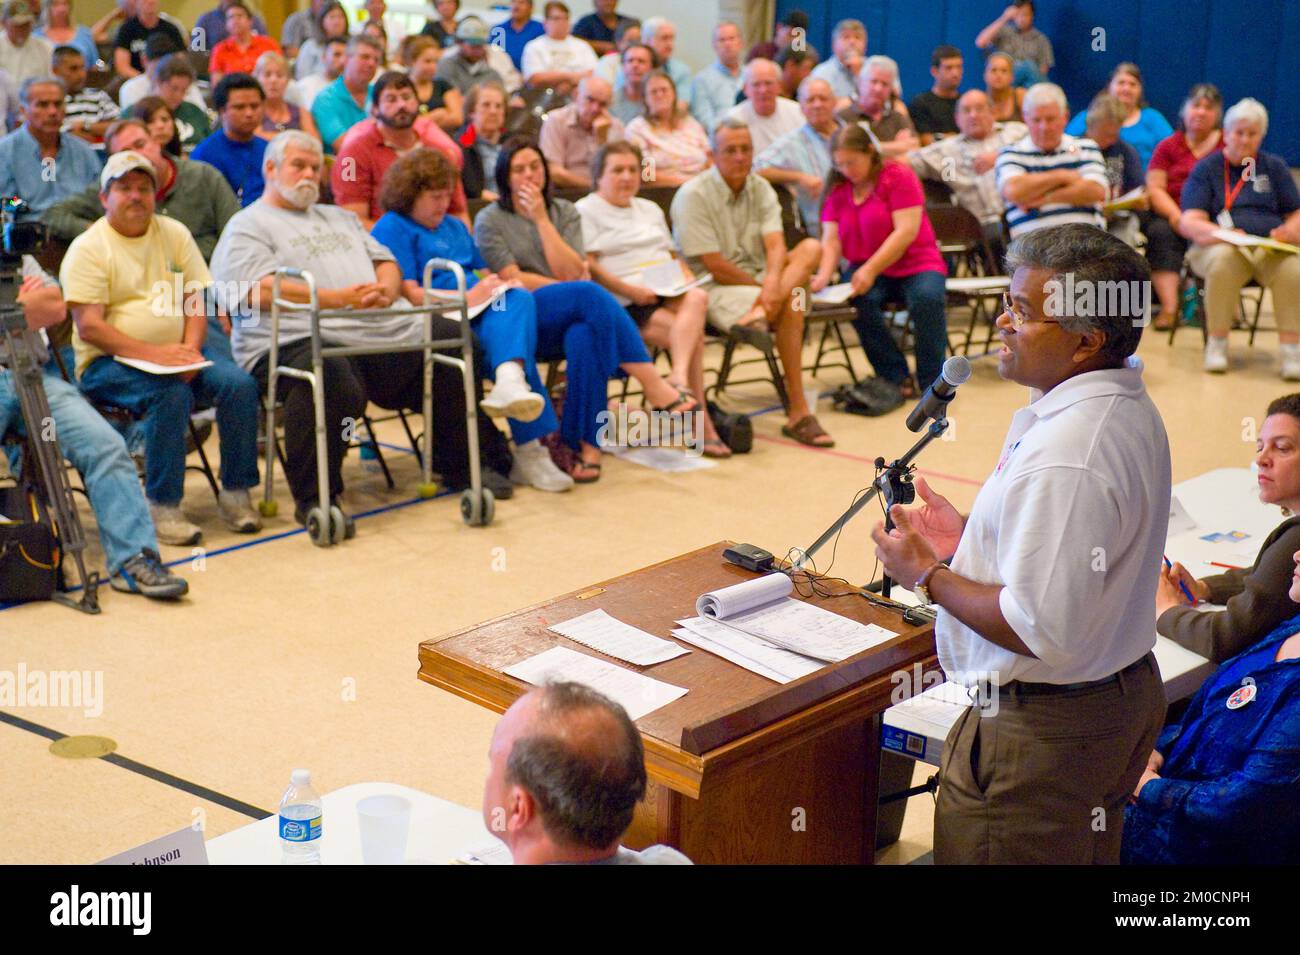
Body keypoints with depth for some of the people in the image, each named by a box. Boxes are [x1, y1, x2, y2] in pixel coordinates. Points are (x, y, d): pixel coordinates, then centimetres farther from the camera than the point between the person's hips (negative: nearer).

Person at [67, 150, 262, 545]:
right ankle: (163, 507, -25)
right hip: (108, 362, -5)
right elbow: (89, 326, -13)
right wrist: (152, 353, -23)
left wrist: (190, 350, -13)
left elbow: (196, 302, 7)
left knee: (240, 384, -20)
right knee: (172, 394, -34)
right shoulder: (88, 248, -4)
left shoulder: (174, 233, 12)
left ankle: (236, 492, -10)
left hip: (175, 353, 5)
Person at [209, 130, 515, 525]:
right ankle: (315, 499, -25)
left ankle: (461, 466, 8)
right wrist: (338, 298, -16)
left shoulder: (339, 217, 33)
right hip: (301, 340, -7)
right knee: (331, 379, -40)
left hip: (382, 330, 7)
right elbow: (259, 290, -8)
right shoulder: (247, 226, 9)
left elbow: (386, 263, 25)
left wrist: (385, 291, -2)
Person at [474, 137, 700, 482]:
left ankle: (585, 443, -35)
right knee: (591, 296, -34)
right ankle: (656, 388, -37)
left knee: (585, 338, -37)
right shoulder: (489, 220, 9)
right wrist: (579, 293, -5)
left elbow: (572, 271, 2)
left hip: (572, 319, 3)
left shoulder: (565, 212, 19)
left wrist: (542, 219, -3)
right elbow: (511, 280, -3)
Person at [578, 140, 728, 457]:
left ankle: (679, 378, -42)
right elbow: (587, 266, -6)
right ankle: (702, 423, -29)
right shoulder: (586, 211, 6)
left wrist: (688, 279, 5)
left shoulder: (650, 210, 29)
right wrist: (631, 290, -17)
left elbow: (673, 257, 28)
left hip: (669, 293, 6)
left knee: (697, 299, -31)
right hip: (625, 303, -6)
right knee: (692, 333, -28)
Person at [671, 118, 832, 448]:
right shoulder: (693, 195, -10)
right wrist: (761, 285, -9)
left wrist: (772, 282, -32)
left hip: (757, 280, 7)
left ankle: (760, 315, -37)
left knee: (810, 248, -21)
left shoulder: (760, 189, 8)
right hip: (715, 289, -7)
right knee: (792, 300, -31)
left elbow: (775, 245, -10)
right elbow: (713, 266, -16)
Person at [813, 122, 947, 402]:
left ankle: (931, 381, -18)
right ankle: (897, 379, -20)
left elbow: (906, 231, -15)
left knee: (926, 297, -35)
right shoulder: (837, 189, 10)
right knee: (859, 301, -31)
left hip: (916, 264, -3)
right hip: (866, 271, 3)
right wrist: (824, 274, -18)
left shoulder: (898, 175, -6)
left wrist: (870, 269, -24)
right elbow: (831, 239, 4)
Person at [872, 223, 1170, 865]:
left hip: (1042, 733, -10)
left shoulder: (1063, 458, -30)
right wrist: (967, 534, 10)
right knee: (1088, 855, 24)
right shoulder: (1130, 407, 4)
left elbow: (1042, 631, -30)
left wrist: (927, 576, -17)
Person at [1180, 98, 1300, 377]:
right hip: (1216, 246, -2)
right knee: (1223, 260, -38)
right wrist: (1218, 232, -25)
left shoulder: (1274, 166, 18)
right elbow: (1189, 222, -4)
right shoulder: (1206, 168, 9)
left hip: (1270, 247, 2)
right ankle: (1217, 343, -24)